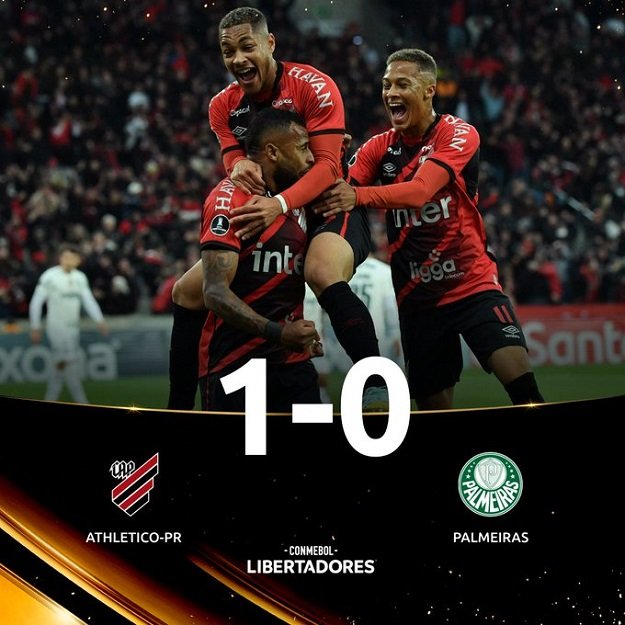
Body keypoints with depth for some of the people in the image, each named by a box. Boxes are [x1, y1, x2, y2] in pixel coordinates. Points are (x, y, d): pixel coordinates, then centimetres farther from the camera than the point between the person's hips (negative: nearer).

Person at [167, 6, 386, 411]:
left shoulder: (313, 86, -14)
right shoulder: (224, 106, 5)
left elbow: (328, 165, -20)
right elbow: (235, 164, 2)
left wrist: (280, 204, -37)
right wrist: (239, 166, -24)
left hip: (328, 208, -7)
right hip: (265, 218, 7)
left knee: (324, 275, -40)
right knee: (188, 292, 1)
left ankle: (378, 388, -40)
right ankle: (179, 408, 11)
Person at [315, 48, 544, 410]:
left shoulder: (458, 135, -10)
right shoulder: (378, 149, 4)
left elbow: (420, 191, -26)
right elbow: (338, 194, -9)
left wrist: (358, 196, -41)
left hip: (473, 285, -4)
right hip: (416, 297, 4)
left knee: (524, 389, -21)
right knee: (433, 407, 7)